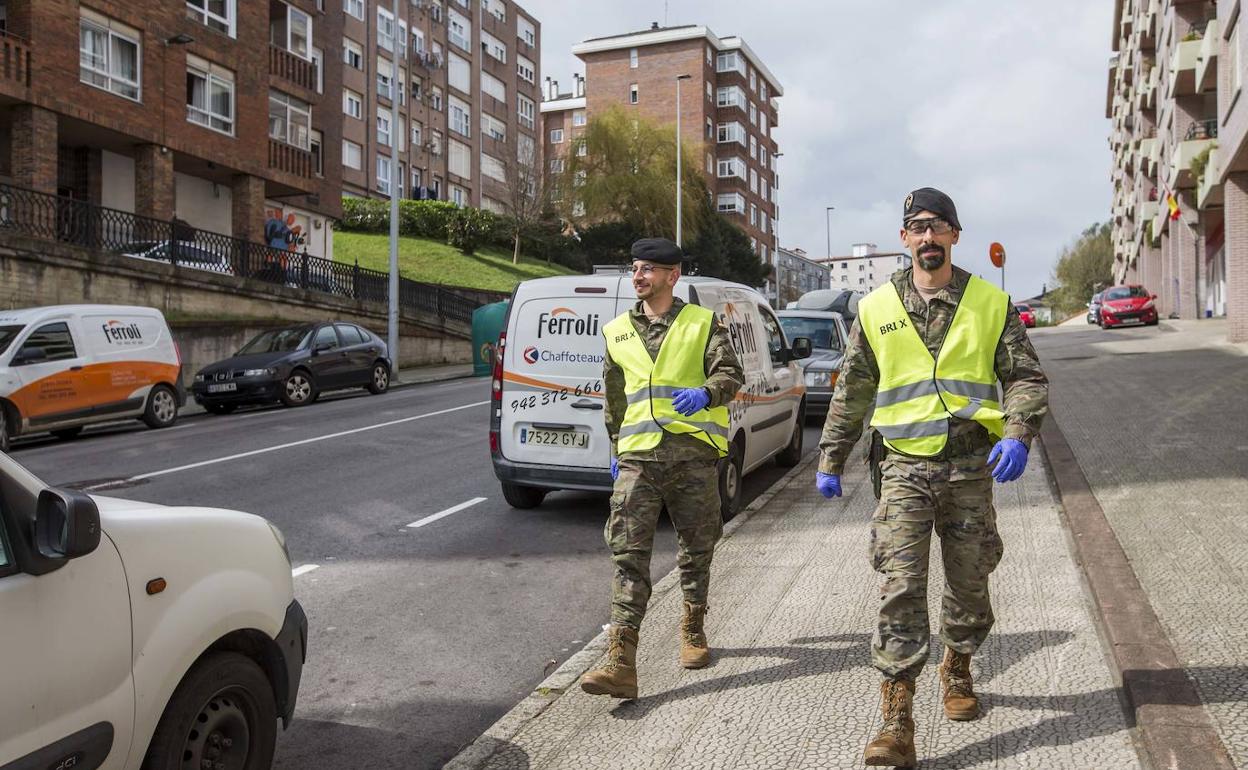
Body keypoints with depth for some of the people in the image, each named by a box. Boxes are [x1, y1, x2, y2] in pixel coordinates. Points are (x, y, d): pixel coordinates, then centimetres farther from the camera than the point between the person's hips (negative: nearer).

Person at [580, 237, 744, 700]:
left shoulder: (702, 323, 4)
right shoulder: (617, 331, 16)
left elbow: (730, 373, -6)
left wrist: (705, 392, -28)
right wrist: (615, 448, 24)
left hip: (693, 453, -2)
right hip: (638, 455, 2)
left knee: (697, 549, 12)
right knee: (628, 553, -10)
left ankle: (693, 631, 35)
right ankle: (621, 663, -13)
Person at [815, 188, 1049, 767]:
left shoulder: (990, 303, 5)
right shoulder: (876, 308, 6)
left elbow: (1026, 376, 5)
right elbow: (851, 391, 12)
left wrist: (1018, 435, -14)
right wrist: (830, 461, 12)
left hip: (971, 467, 1)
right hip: (905, 467, -1)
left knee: (969, 583, 13)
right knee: (900, 588, -9)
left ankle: (957, 669, 40)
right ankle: (896, 718, -7)